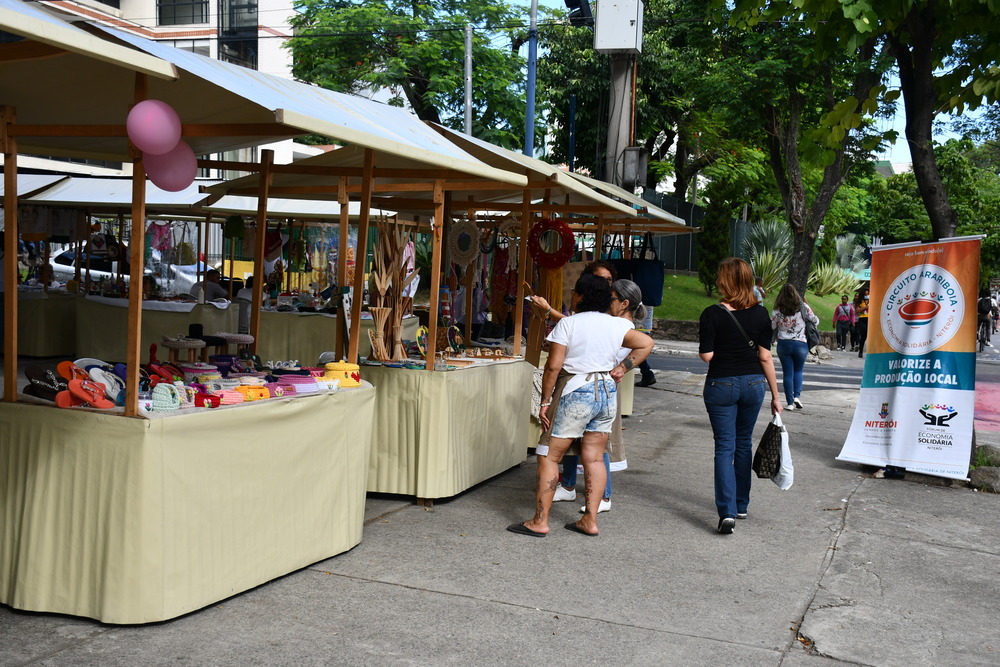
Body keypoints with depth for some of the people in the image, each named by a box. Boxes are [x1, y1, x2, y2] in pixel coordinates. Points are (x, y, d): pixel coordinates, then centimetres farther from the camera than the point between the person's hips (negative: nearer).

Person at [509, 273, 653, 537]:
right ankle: (590, 520, 14)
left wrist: (545, 401, -6)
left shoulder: (567, 324, -9)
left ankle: (539, 522, 2)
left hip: (577, 394, -6)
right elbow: (646, 343, 8)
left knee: (549, 456, 1)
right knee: (594, 458, 12)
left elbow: (553, 366, -12)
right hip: (608, 392, 6)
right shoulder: (617, 325, 6)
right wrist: (622, 368, 8)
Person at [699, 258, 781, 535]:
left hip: (721, 385, -3)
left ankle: (727, 512, -11)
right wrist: (775, 395, 4)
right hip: (754, 384, 3)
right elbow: (765, 357, -2)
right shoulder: (760, 313, -3)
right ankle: (741, 505, 28)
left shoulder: (712, 314, -12)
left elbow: (706, 355, -13)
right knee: (744, 443, 18)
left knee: (725, 447, 0)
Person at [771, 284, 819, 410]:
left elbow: (772, 327, 2)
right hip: (801, 344, 0)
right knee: (798, 371, 18)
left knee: (787, 373, 7)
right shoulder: (803, 307, -5)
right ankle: (797, 396, 0)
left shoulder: (777, 310, -4)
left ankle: (790, 402, 5)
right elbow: (816, 321, 1)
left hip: (783, 344, 0)